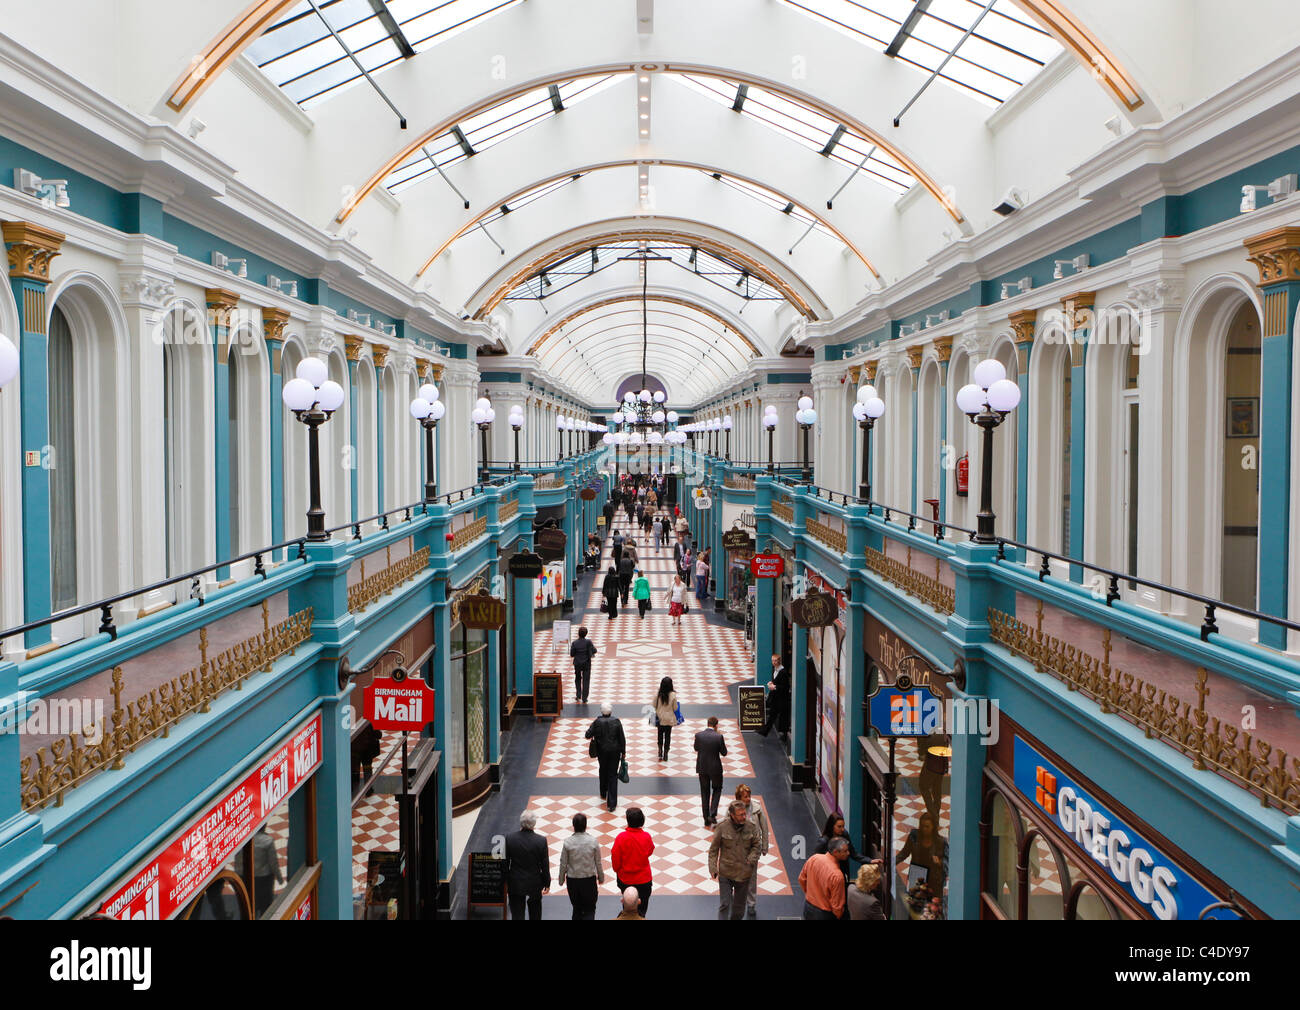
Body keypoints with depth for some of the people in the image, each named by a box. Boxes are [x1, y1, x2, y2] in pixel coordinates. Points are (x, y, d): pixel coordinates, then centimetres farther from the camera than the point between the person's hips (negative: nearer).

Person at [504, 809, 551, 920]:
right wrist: (547, 884, 5)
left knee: (517, 915, 7)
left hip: (515, 884, 0)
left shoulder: (509, 839, -14)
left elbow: (505, 863, -4)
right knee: (535, 914, 21)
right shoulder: (541, 840, -17)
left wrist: (505, 881, 10)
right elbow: (545, 865, -9)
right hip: (534, 884, 0)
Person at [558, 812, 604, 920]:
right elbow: (598, 862, -4)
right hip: (589, 879, -1)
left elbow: (563, 864, -6)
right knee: (590, 909, 11)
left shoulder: (567, 842, -15)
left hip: (572, 880, 1)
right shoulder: (593, 841, -14)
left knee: (577, 909, 19)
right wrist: (601, 877, 12)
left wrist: (561, 880, 10)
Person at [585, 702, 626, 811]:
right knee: (613, 774, 4)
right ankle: (612, 803, 0)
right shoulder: (616, 722, -11)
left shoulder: (597, 722, -12)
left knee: (603, 771, 24)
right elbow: (622, 738, -6)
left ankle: (603, 794, 41)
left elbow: (588, 735, -11)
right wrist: (623, 752, 5)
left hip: (602, 751, 1)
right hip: (614, 751, 0)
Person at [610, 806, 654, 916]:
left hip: (625, 879, 0)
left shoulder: (621, 837, -21)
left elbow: (615, 858, -9)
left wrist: (617, 870, 9)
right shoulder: (646, 836, -18)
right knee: (642, 909, 16)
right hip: (644, 879, 0)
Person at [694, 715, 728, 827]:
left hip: (702, 768, 2)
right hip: (715, 767, -2)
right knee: (717, 789, 19)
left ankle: (706, 820, 18)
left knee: (704, 793, 14)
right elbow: (724, 753, -8)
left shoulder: (698, 735, -10)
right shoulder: (719, 737, -17)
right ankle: (712, 815, 4)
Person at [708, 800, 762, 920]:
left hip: (743, 873, 3)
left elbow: (756, 845, 8)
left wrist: (751, 858, -10)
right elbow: (713, 849, -6)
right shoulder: (722, 827, -13)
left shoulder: (751, 827, -7)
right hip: (725, 873, -3)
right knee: (724, 904, -3)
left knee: (739, 905, 16)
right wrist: (713, 868, -11)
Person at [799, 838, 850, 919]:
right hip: (824, 914, -5)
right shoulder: (837, 876, -32)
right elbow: (837, 905, -21)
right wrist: (839, 916, -1)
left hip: (808, 907, 6)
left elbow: (802, 879, 2)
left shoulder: (814, 858, -15)